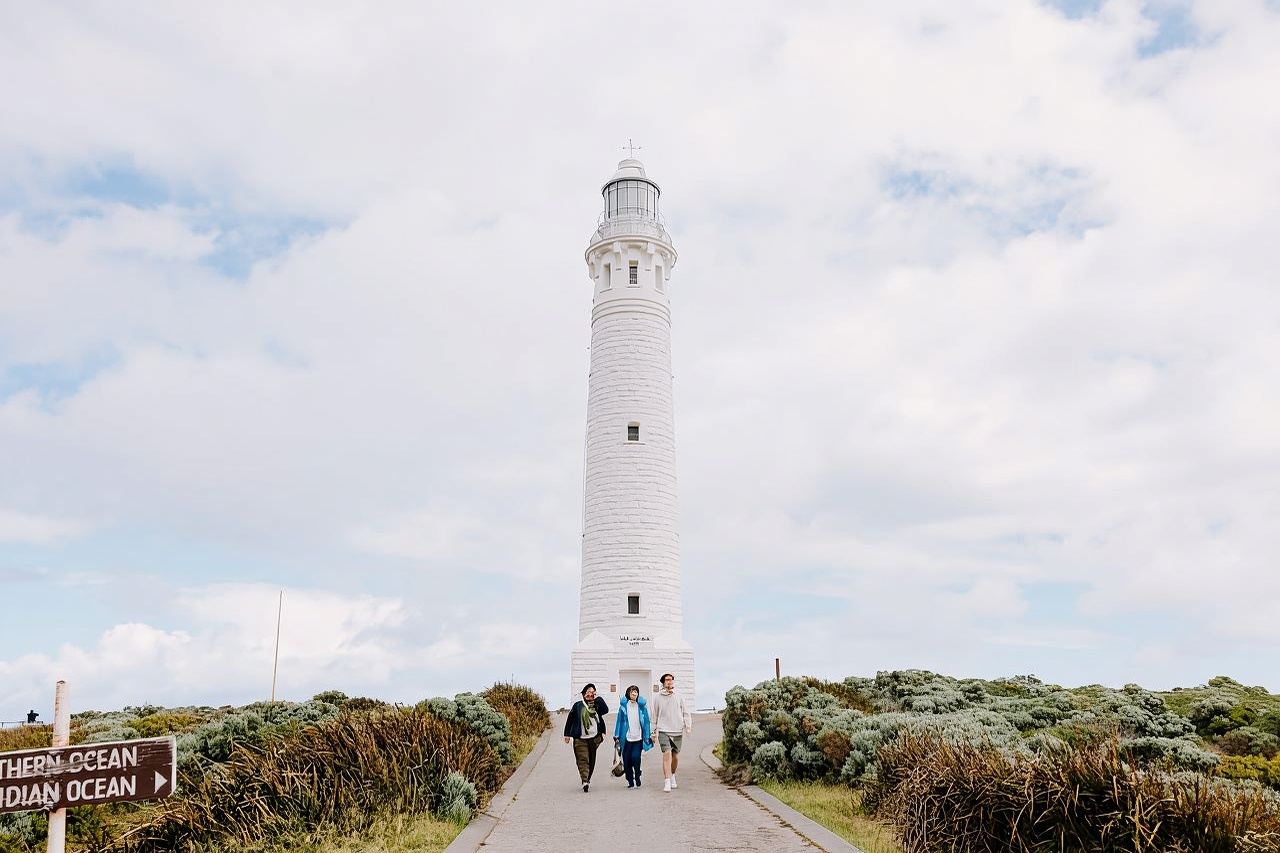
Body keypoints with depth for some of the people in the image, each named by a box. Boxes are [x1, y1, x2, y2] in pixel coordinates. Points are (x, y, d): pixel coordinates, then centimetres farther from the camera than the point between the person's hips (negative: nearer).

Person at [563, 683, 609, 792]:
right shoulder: (578, 705, 3)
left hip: (594, 738, 3)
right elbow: (570, 720, 6)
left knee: (591, 760, 10)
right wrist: (567, 734, 5)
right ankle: (585, 781, -20)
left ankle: (587, 779, 22)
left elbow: (605, 710, -12)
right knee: (582, 759, -12)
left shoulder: (597, 705, 8)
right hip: (580, 738, -3)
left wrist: (598, 698, -8)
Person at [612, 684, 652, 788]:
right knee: (626, 760, 1)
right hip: (626, 738, 1)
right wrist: (616, 736, 4)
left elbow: (646, 721, 7)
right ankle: (630, 781, 18)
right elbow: (619, 720, 5)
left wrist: (649, 736, 6)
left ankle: (637, 780, 5)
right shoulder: (623, 705, 2)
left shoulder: (642, 705, 2)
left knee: (635, 757, -12)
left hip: (638, 738, -1)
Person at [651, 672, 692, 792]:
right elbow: (655, 715, 11)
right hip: (664, 731, -2)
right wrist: (654, 729, 13)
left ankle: (672, 776, 36)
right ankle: (667, 783, -17)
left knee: (675, 757, 10)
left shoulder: (678, 697, 5)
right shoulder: (657, 697, 2)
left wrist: (688, 725, -4)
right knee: (667, 754, -17)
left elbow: (686, 713, 9)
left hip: (677, 731, 2)